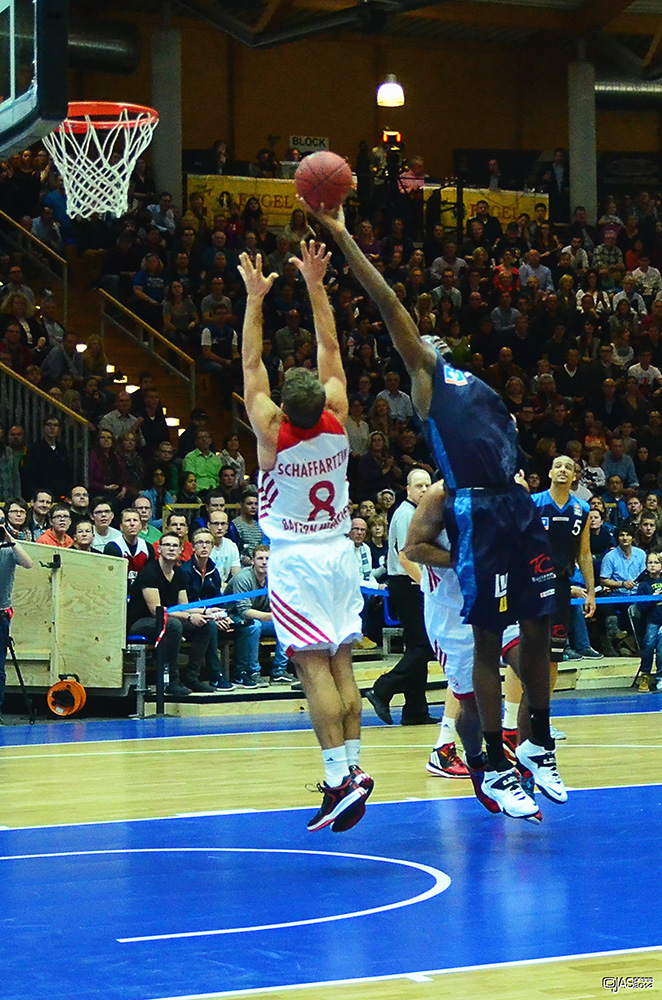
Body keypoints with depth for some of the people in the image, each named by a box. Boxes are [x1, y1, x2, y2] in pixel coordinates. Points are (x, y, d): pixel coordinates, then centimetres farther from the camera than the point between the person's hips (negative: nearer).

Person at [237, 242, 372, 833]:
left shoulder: (273, 434, -16)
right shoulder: (338, 423, -6)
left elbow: (251, 362, -8)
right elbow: (330, 349, 2)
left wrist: (256, 298, -3)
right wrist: (315, 285, 4)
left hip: (295, 562, -5)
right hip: (340, 552, 5)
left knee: (314, 667, -9)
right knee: (342, 664, 8)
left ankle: (341, 776, -18)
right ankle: (352, 768, 8)